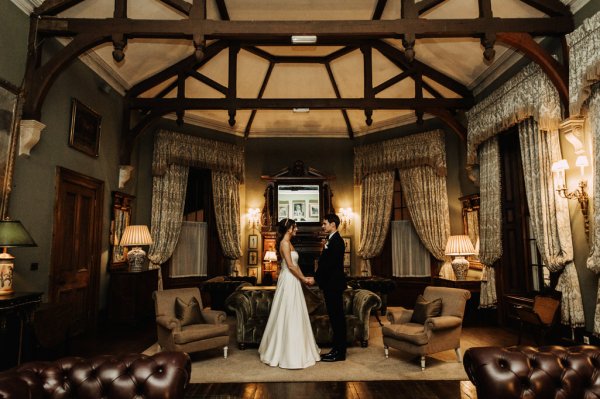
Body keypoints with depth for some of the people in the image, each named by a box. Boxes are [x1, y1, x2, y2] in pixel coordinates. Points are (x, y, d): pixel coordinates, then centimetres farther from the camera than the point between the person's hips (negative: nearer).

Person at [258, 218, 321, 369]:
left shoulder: (288, 243, 15)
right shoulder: (284, 243, -15)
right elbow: (290, 266, -18)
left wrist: (304, 278, 7)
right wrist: (304, 279, -9)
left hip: (292, 282, 10)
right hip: (288, 282, -10)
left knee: (294, 315, 15)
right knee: (289, 316, -3)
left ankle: (294, 350, 27)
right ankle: (288, 353, 6)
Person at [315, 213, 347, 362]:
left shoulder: (336, 241, -15)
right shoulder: (331, 240, 15)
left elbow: (330, 264, -21)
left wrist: (315, 278, -15)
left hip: (334, 285, -10)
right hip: (330, 284, 10)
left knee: (337, 317, -1)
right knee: (335, 317, 14)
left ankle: (339, 352, 8)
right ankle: (337, 349, 23)